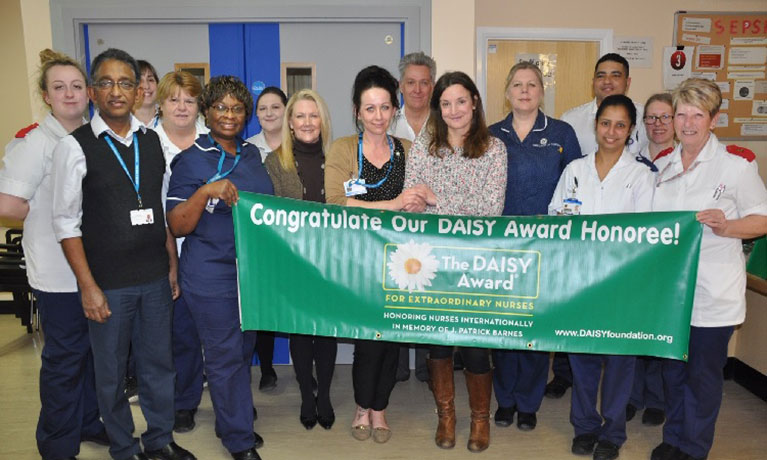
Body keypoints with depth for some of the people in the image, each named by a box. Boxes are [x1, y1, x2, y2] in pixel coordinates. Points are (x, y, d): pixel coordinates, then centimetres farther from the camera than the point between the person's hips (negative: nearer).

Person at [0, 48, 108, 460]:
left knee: (91, 349, 18)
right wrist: (52, 217, -8)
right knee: (64, 357, 6)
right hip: (59, 272, -6)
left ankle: (88, 423, 38)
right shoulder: (34, 141, -14)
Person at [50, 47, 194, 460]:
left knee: (159, 363, 15)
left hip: (155, 278, 4)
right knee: (111, 372, 11)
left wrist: (173, 265, 9)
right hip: (107, 284, -3)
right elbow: (66, 222, -7)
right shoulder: (75, 146, -7)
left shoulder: (152, 141, 6)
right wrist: (88, 287, -10)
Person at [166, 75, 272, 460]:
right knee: (224, 356, 3)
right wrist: (206, 191, -27)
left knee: (244, 350, 18)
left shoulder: (252, 154, 8)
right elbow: (178, 226, -13)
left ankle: (230, 422, 37)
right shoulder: (191, 160, -9)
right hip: (211, 277, -6)